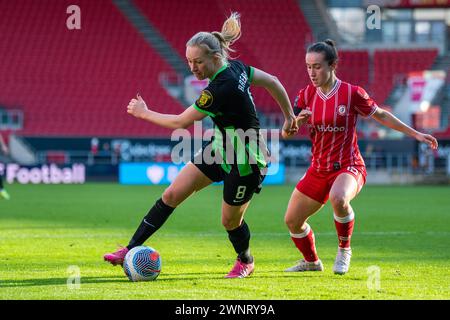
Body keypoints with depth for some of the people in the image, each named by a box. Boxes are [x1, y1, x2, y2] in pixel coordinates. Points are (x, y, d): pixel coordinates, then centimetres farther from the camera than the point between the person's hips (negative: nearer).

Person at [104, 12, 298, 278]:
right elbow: (273, 82, 5)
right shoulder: (235, 67, -8)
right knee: (172, 194, 2)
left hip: (245, 164, -9)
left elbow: (181, 122, -24)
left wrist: (144, 113, -10)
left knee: (230, 221, 10)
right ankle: (131, 250, 5)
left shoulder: (221, 89, -33)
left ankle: (246, 262, 42)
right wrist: (290, 116, 16)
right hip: (220, 150, 9)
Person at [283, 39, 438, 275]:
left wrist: (415, 134, 6)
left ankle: (344, 249, -12)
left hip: (348, 167, -5)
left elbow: (381, 115, 4)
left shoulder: (352, 93, -10)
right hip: (318, 170, 5)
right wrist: (297, 121, -22)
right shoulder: (306, 95, 1)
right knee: (292, 220, 6)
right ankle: (311, 261, 36)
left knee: (338, 198, -38)